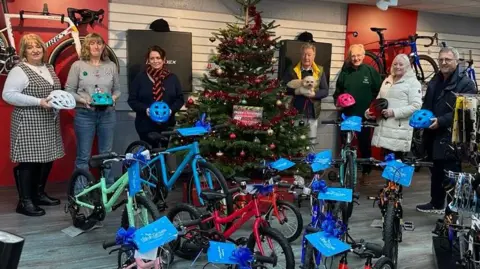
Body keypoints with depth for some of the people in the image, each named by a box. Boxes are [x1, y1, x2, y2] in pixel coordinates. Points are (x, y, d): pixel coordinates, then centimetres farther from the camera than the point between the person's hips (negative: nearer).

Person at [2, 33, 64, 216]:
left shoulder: (49, 68, 15)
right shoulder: (19, 71, -9)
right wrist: (38, 102, -22)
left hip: (49, 123, 8)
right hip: (29, 124, -8)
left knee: (47, 158, 11)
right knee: (29, 161, -6)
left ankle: (39, 194, 26)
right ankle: (25, 202, 2)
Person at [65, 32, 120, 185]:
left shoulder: (111, 66, 7)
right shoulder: (78, 65, 0)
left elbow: (117, 89, 13)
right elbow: (69, 90, -1)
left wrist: (113, 97, -8)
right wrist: (83, 100, -16)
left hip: (107, 114, 3)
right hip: (85, 115, -2)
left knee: (106, 154, 11)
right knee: (83, 156, 4)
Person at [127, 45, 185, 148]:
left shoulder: (172, 78, 7)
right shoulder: (140, 77, 1)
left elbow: (180, 99, 7)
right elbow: (132, 100, 0)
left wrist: (171, 109, -12)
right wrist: (145, 109, -17)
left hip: (166, 125, 2)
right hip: (146, 125, -2)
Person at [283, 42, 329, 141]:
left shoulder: (320, 71, 8)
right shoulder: (292, 71, 4)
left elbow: (325, 91, 5)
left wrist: (314, 94, -15)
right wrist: (295, 92, -19)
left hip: (312, 113, 2)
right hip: (295, 113, -2)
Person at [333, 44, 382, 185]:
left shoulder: (371, 71, -3)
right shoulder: (345, 72, 3)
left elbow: (379, 92, -1)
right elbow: (337, 91, 11)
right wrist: (337, 103, -6)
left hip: (365, 116, -2)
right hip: (347, 115, 2)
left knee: (365, 145, 9)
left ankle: (365, 172, 23)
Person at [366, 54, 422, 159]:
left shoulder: (413, 82, -1)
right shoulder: (387, 81, 19)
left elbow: (416, 106, -12)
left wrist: (394, 112, -20)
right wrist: (370, 111, 2)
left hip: (399, 130, -6)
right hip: (384, 129, 6)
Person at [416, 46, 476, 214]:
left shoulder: (466, 83, -7)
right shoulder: (435, 81, 16)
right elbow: (427, 105, 24)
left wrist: (441, 121, -25)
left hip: (452, 138, -7)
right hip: (434, 135, 7)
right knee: (436, 172, 17)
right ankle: (436, 204, 31)